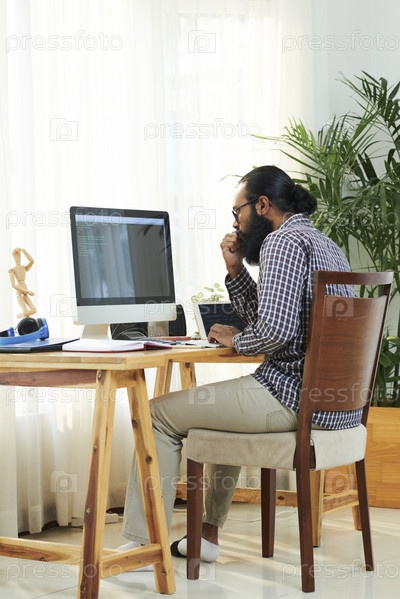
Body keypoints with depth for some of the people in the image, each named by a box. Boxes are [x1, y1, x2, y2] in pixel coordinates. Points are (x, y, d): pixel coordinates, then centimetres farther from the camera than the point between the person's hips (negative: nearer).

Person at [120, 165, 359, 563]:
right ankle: (208, 534, 35)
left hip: (296, 397, -11)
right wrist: (236, 270, 11)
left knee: (160, 414, 0)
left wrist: (235, 340, -7)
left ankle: (140, 543, 4)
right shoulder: (324, 245, 20)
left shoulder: (282, 242, -13)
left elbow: (275, 328, -26)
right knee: (221, 404, 35)